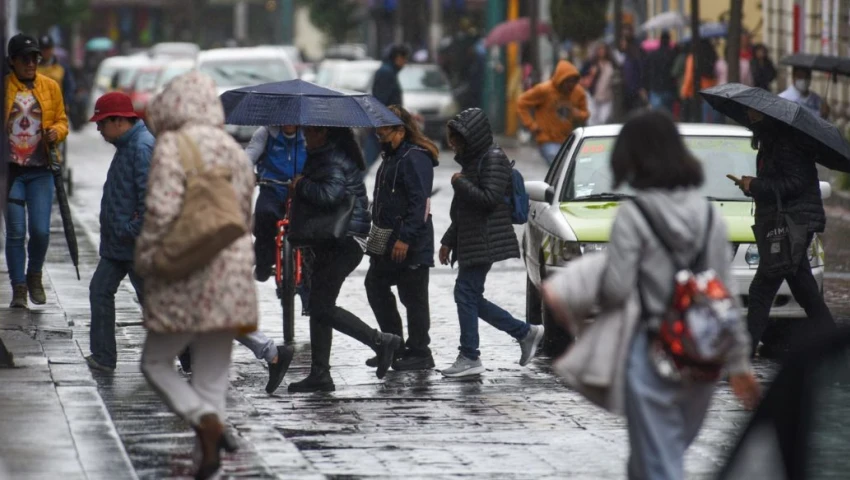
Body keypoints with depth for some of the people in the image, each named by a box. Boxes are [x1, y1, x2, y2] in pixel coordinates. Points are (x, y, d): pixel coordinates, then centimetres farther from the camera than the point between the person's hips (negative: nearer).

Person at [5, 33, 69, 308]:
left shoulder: (50, 87, 5)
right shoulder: (4, 87, -1)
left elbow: (62, 121, 13)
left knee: (41, 230, -3)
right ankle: (19, 288, 9)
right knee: (15, 232, -1)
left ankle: (34, 277, 23)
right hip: (11, 170, -1)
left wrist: (56, 132, -7)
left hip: (41, 170, 1)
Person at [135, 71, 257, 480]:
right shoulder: (234, 150, 12)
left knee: (155, 363, 9)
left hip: (183, 278, -6)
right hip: (231, 276, 6)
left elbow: (161, 210, -18)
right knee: (213, 376, 10)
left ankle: (205, 420, -15)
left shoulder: (172, 146, -10)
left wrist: (144, 259, -7)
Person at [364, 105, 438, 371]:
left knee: (413, 296, -4)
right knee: (375, 286, 13)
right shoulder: (393, 157, 18)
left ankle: (419, 353, 3)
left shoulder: (415, 159, -15)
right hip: (390, 240, 11)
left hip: (411, 244, -11)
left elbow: (420, 202, -22)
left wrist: (405, 238, -25)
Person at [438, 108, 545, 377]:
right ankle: (526, 333, 16)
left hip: (485, 241, -10)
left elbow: (489, 199, -21)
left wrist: (460, 183, -11)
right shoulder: (472, 159, 19)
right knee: (471, 298, 8)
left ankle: (469, 358, -7)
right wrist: (448, 241, 22)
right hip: (470, 241, 10)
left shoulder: (493, 158, -11)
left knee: (466, 293, -11)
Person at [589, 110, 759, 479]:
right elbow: (726, 293, 9)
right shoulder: (709, 214, 7)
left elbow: (616, 289, -15)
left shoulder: (633, 216, -10)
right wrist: (739, 360, 14)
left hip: (653, 354, -6)